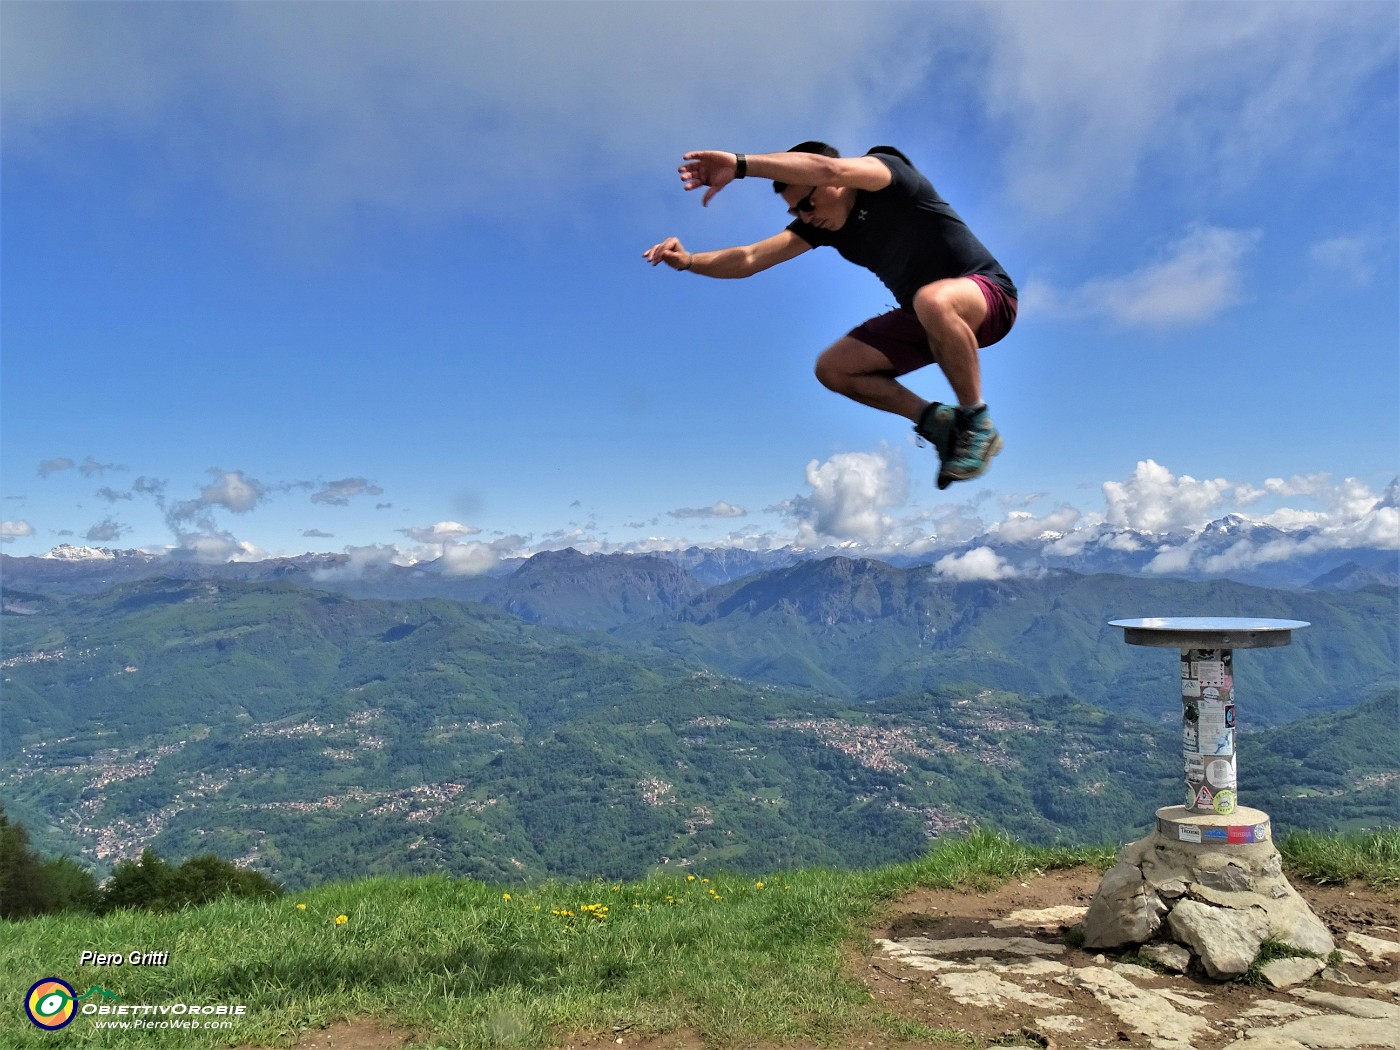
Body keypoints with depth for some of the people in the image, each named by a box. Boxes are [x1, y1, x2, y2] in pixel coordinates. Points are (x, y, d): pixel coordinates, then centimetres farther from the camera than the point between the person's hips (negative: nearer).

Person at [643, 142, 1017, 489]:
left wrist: (740, 164, -45)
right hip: (921, 318, 8)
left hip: (988, 295, -7)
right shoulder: (822, 223, 1)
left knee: (932, 301, -42)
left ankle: (978, 426, -23)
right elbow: (750, 259, -7)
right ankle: (938, 422, -1)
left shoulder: (888, 169, -18)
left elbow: (831, 169, -40)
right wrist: (690, 261, -24)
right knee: (832, 368, -4)